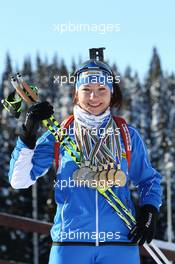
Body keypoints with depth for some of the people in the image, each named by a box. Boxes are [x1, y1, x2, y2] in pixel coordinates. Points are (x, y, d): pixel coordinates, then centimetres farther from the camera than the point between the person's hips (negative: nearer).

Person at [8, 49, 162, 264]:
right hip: (70, 242, -1)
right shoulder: (59, 135, 6)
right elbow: (20, 180, 1)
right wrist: (28, 135, -10)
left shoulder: (128, 136, 10)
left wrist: (149, 211, 4)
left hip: (120, 242, 1)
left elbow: (148, 180, 23)